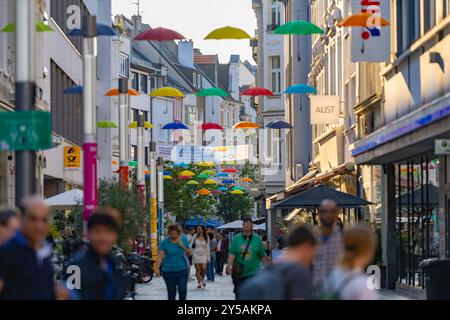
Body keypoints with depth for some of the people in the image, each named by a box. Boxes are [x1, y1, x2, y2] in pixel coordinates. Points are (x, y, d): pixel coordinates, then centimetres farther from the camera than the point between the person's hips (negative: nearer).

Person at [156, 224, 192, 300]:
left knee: (183, 290, -9)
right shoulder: (165, 242, -6)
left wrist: (183, 247, -13)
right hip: (169, 271, -1)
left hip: (182, 269, 1)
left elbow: (189, 253, 6)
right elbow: (160, 256, -11)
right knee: (171, 292, 5)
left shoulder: (183, 240, 1)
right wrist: (157, 268, -22)